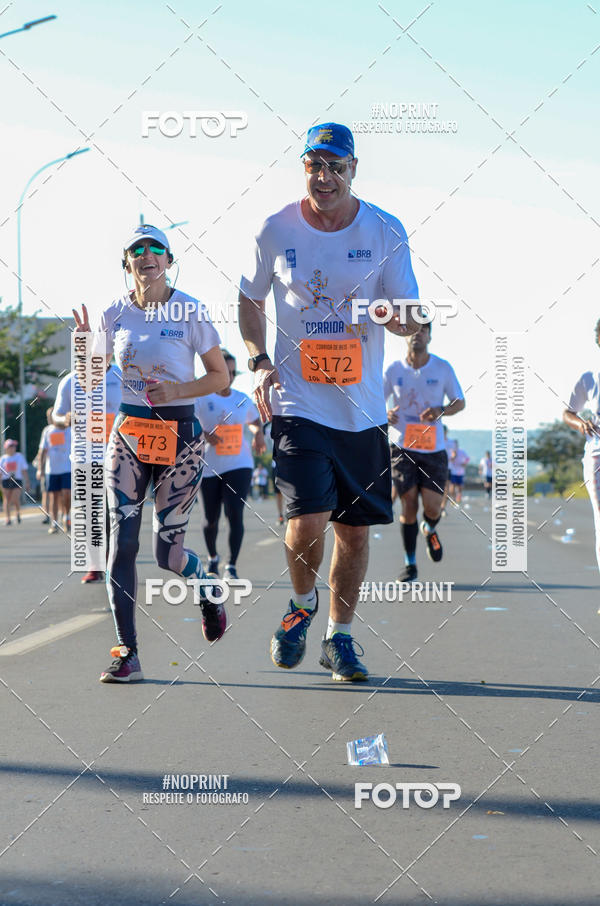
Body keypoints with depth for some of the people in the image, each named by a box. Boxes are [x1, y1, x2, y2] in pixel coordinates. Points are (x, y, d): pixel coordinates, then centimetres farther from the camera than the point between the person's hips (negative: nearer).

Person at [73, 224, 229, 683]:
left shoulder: (191, 312, -5)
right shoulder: (115, 314, 4)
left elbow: (220, 377, 1)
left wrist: (177, 391, -15)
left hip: (179, 434, -3)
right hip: (127, 433, 3)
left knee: (167, 550, -1)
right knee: (121, 541, -9)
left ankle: (210, 593, 34)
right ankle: (127, 653, -5)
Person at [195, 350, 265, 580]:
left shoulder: (242, 399, 10)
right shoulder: (202, 398, -3)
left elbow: (255, 420, 27)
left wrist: (258, 434, 6)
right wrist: (205, 435, -29)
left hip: (238, 465, 1)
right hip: (209, 466, -1)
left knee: (235, 514, -14)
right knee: (211, 518, 8)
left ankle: (231, 566, -12)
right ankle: (212, 558, 34)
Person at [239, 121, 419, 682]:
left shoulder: (385, 231, -2)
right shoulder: (276, 231, -2)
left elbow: (408, 312, 1)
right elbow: (250, 300, 13)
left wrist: (403, 320, -23)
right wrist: (259, 361, -2)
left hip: (362, 407, 2)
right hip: (298, 400, -2)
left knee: (354, 530, 8)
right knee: (307, 521, -16)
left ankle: (339, 638, 28)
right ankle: (303, 604, 16)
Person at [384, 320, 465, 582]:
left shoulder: (443, 368, 0)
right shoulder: (394, 370, 1)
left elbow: (460, 402, 7)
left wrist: (441, 411, -14)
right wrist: (386, 414, -13)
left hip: (434, 449, 0)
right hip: (402, 447, 0)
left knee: (433, 508, -4)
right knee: (409, 506, -3)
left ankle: (430, 530, 34)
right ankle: (410, 565, 9)